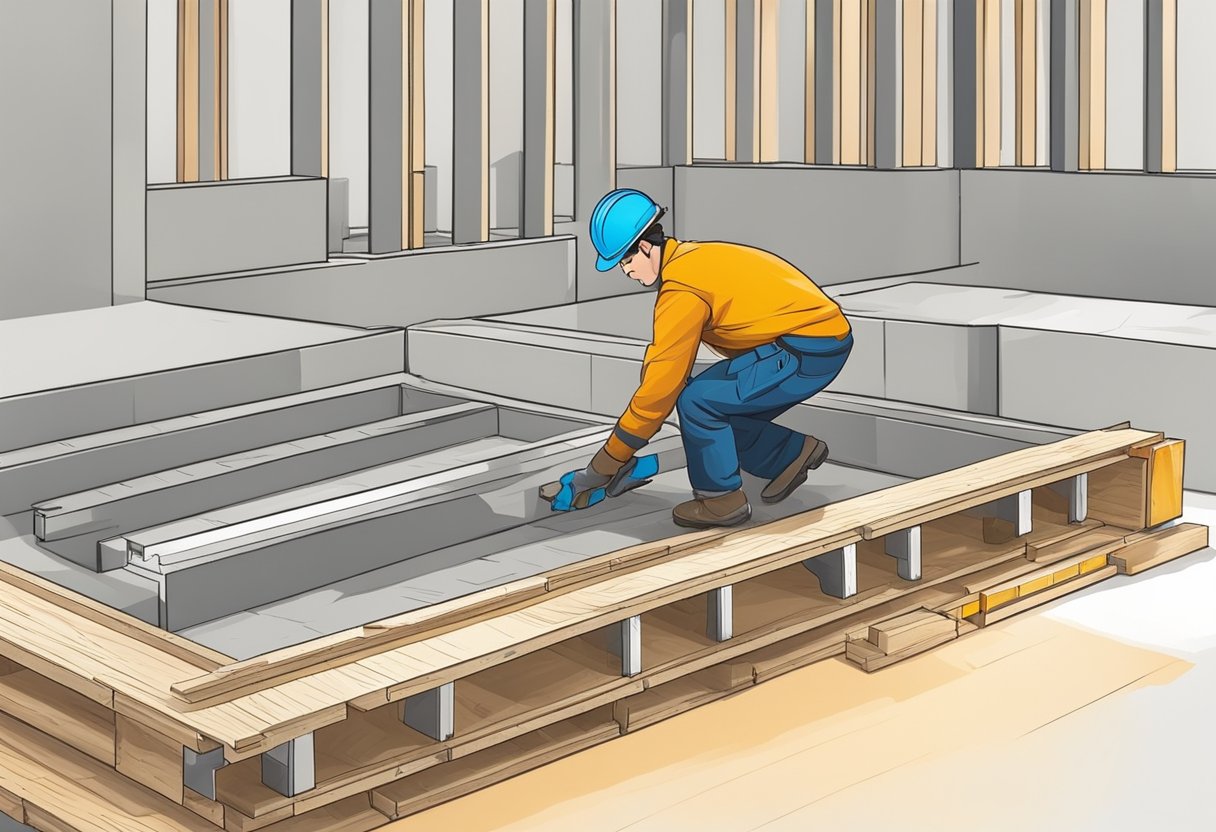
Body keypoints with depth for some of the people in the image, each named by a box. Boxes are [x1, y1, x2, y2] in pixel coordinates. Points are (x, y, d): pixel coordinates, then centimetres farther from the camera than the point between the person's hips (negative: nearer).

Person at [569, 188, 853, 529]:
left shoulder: (681, 292, -21)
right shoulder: (689, 259, 9)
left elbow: (660, 386, -19)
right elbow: (658, 360, 15)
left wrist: (603, 466, -11)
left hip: (811, 350, -10)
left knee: (696, 400, -16)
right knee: (717, 410, 10)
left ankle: (720, 497, -1)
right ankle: (794, 453, 23)